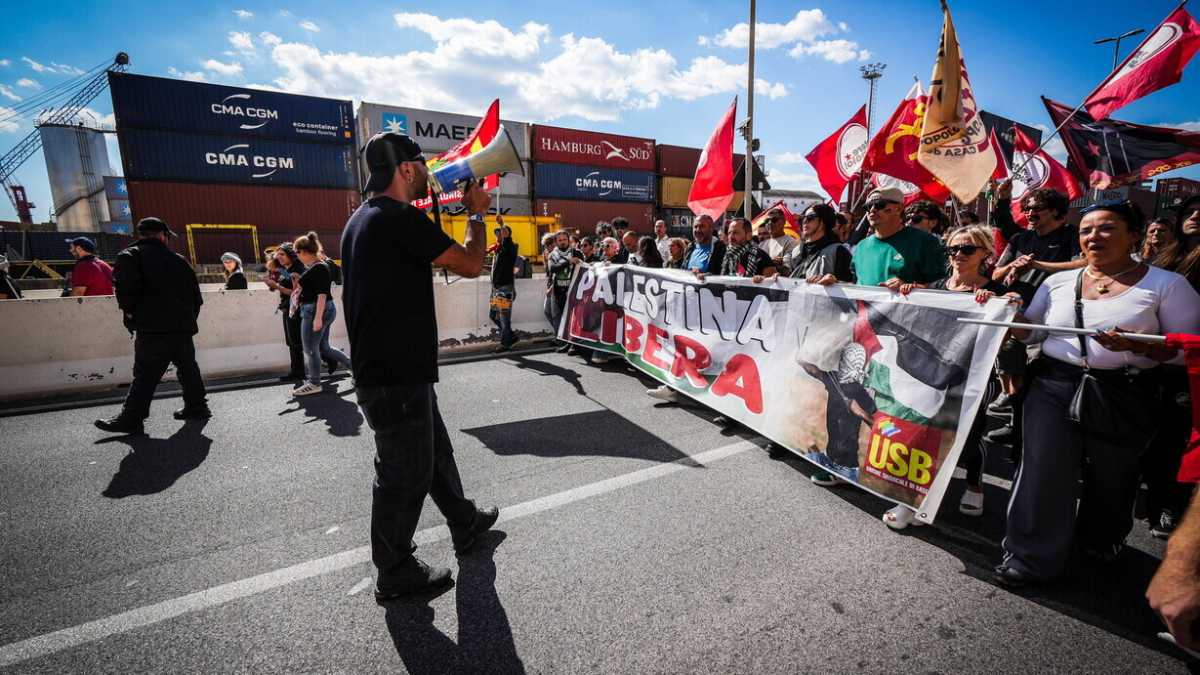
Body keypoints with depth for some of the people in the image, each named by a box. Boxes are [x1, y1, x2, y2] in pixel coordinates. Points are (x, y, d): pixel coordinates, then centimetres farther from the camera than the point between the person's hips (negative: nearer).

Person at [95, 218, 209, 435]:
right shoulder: (178, 260, 12)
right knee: (188, 368, 14)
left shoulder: (130, 256, -1)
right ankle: (197, 406, 21)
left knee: (145, 374, -4)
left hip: (153, 329, -5)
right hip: (183, 326, 5)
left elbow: (125, 286, -16)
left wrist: (130, 312, -1)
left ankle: (131, 418, -1)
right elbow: (195, 294, 13)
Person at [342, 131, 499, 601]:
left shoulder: (361, 219, 13)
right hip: (398, 375, -10)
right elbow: (471, 265, -16)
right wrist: (476, 214, -2)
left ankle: (465, 524, 41)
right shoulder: (401, 218, -18)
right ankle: (395, 575, 23)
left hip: (381, 367, 10)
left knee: (434, 450, 22)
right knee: (405, 472, 5)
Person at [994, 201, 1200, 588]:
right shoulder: (1059, 282, 7)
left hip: (1123, 397, -1)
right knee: (1044, 471, -2)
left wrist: (1137, 346, -22)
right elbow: (1031, 332, 11)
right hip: (1054, 386, 1)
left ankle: (1101, 542, 42)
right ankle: (1032, 555, 11)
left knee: (1110, 478, 15)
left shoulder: (1167, 285, 0)